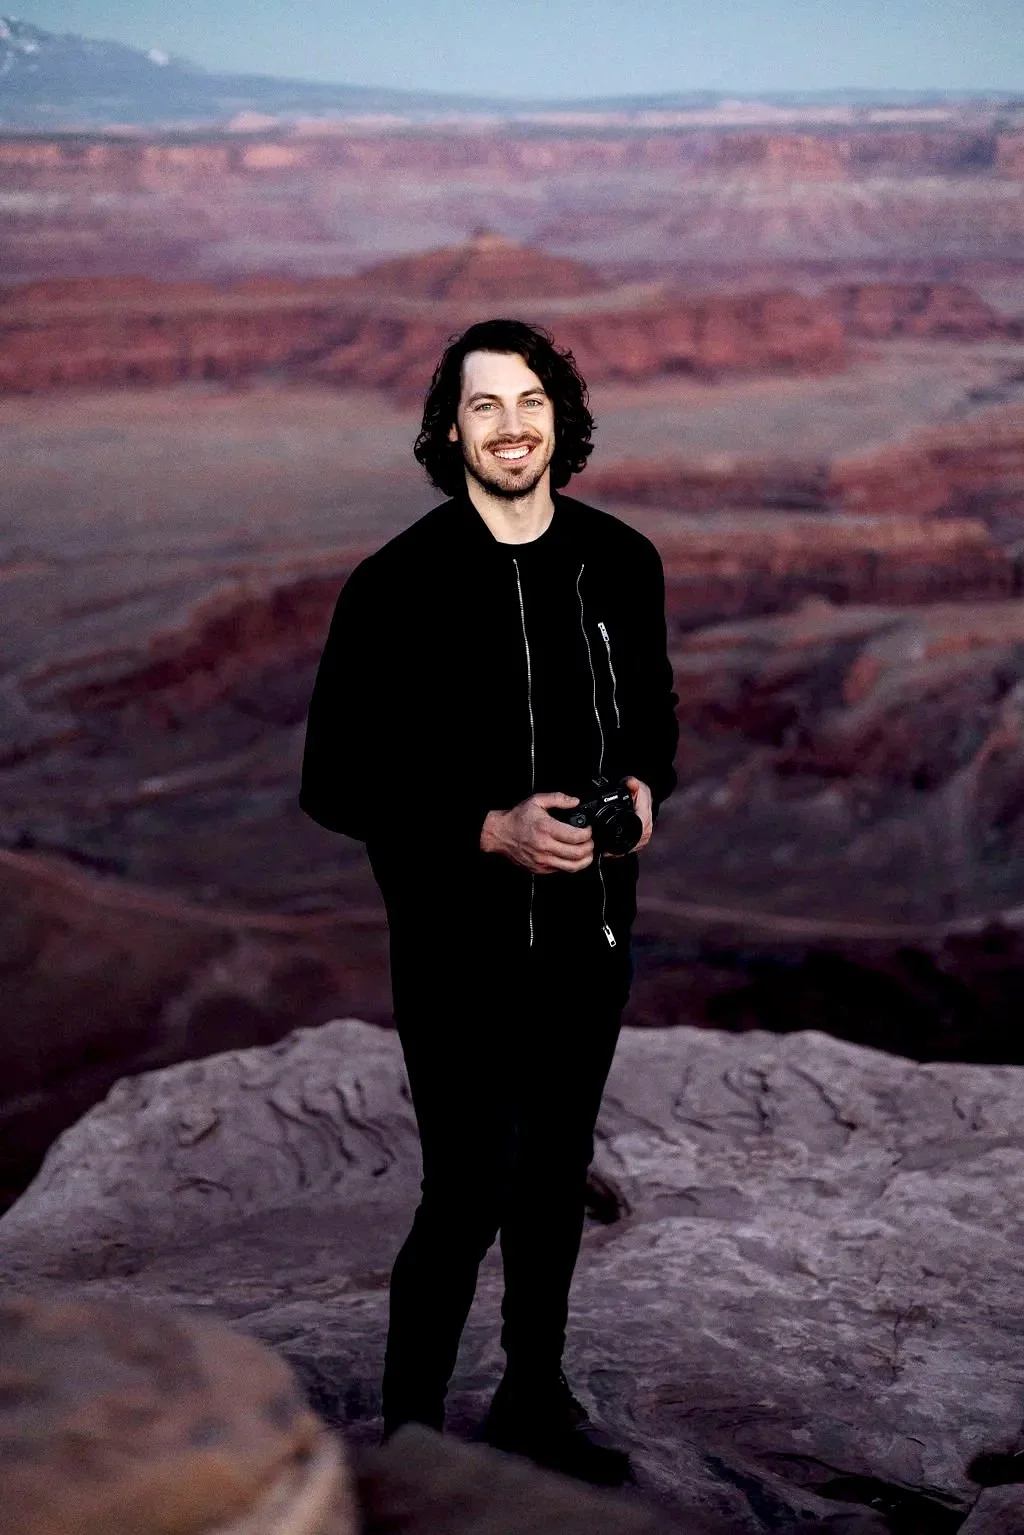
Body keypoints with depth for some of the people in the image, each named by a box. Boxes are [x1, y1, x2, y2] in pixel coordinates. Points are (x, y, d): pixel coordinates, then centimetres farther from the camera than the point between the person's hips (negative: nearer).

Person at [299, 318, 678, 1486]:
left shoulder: (622, 563, 2)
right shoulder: (398, 586, -14)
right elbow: (336, 784, -12)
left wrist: (645, 786, -5)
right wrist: (490, 830, -22)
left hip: (592, 930, 5)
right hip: (462, 947, -5)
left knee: (554, 1178, 18)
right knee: (466, 1198, -3)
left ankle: (535, 1400, 38)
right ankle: (410, 1427, 20)